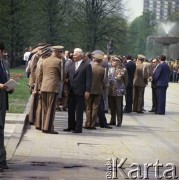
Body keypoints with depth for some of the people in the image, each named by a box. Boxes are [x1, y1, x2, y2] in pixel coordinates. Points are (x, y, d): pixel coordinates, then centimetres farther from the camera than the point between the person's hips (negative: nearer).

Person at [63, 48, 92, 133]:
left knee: (79, 111, 0)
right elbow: (67, 75, 14)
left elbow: (89, 79, -8)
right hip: (71, 91, 6)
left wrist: (87, 91, -14)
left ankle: (78, 128, 5)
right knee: (70, 110, 11)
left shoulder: (86, 65, -4)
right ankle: (71, 126, 21)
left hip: (80, 92, -6)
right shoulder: (71, 64, 13)